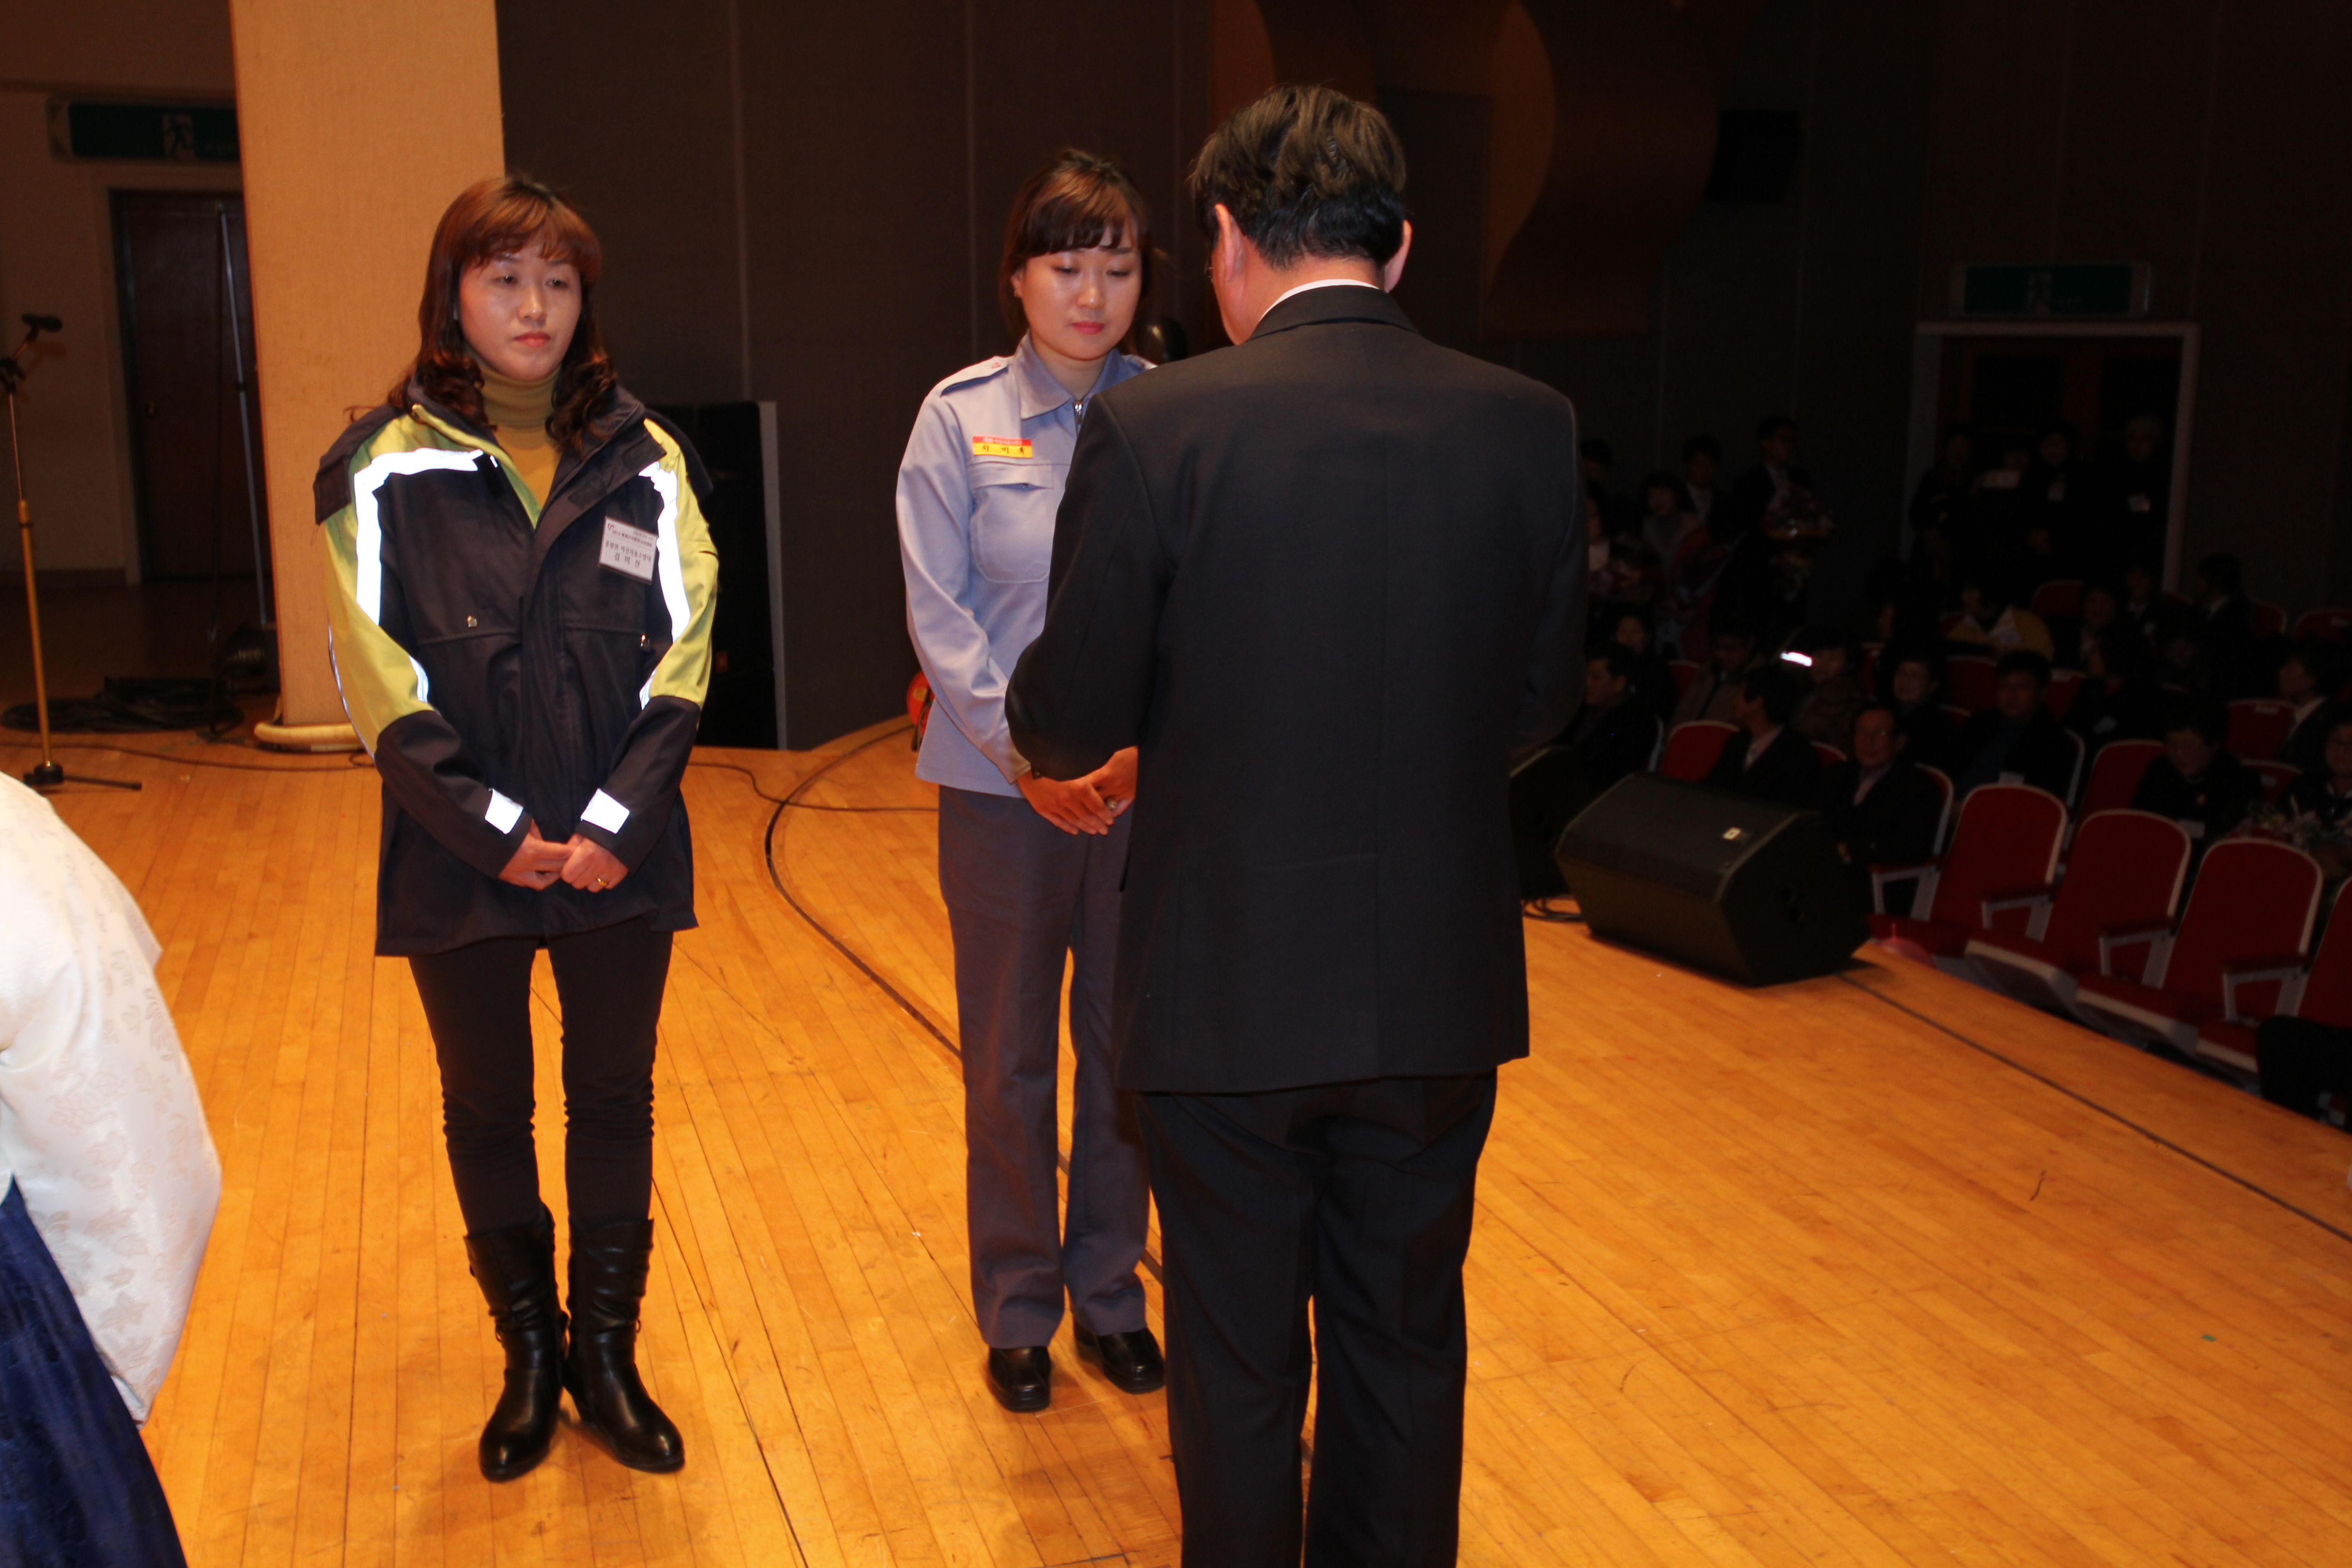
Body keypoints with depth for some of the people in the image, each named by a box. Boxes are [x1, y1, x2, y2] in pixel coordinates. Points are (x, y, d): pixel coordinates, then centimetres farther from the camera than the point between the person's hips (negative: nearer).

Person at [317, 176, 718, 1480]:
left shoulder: (645, 460, 2)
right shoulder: (385, 466, -2)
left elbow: (680, 658, -3)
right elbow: (381, 683, -7)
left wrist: (616, 824, -14)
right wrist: (499, 831, -14)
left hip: (622, 854, 1)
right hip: (462, 862, -1)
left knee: (615, 1106, 11)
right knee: (487, 1115, 13)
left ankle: (606, 1357, 29)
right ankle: (528, 1358, 32)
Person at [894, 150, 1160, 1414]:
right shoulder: (961, 415, -2)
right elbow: (937, 611, -5)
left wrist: (1144, 742, -16)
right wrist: (1026, 748, -15)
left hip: (1147, 785, 1)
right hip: (1002, 789, -1)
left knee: (1127, 1051, 12)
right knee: (1010, 1063, 11)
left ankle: (1109, 1292, 32)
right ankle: (1017, 1310, 29)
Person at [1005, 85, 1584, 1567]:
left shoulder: (1151, 429, -14)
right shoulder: (1530, 426, -4)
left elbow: (1073, 721, -9)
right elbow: (1542, 702, 4)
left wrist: (1037, 730, 15)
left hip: (1233, 984, -3)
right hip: (1442, 990, 3)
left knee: (1238, 1364, 17)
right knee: (1406, 1348, 21)